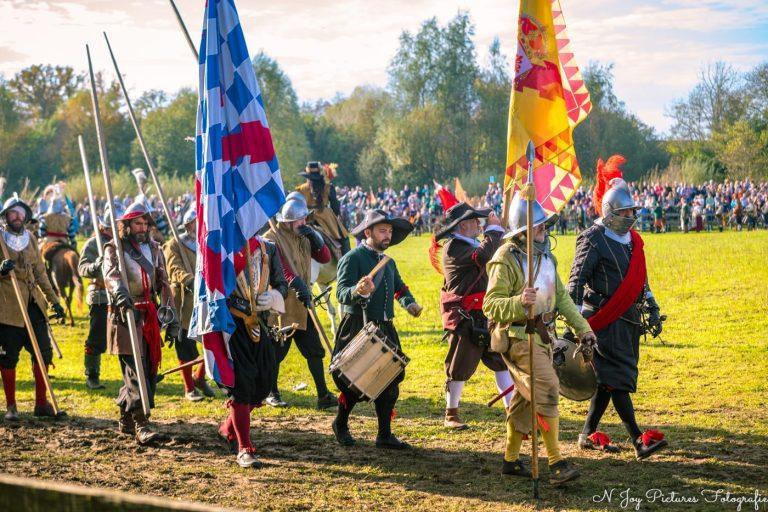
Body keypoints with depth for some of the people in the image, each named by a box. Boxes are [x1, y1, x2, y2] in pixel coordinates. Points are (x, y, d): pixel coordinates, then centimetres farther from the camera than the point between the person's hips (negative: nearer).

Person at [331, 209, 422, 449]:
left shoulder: (388, 263, 16)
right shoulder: (352, 258, -10)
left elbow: (399, 288, 30)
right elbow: (341, 292, -21)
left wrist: (409, 303, 9)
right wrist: (358, 291, -43)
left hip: (384, 329, 7)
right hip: (357, 328, -7)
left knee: (389, 379, 3)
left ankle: (385, 435, 9)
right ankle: (340, 425, 24)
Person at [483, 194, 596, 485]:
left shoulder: (545, 256, 11)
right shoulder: (506, 259, -15)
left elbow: (561, 297, 20)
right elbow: (491, 306, -18)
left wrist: (582, 328, 13)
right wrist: (519, 302, -35)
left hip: (543, 334, 8)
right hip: (518, 336, -8)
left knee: (526, 398, 14)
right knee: (547, 390, -18)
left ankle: (511, 460, 26)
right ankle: (556, 463, -16)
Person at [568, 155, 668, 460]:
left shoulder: (631, 240, 16)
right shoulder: (593, 240, -10)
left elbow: (639, 281, 25)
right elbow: (576, 280, -14)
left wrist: (652, 310, 21)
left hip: (629, 319, 8)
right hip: (605, 320, -8)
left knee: (609, 379, 10)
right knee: (619, 378, -9)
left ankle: (588, 435, 19)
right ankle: (638, 441, -12)